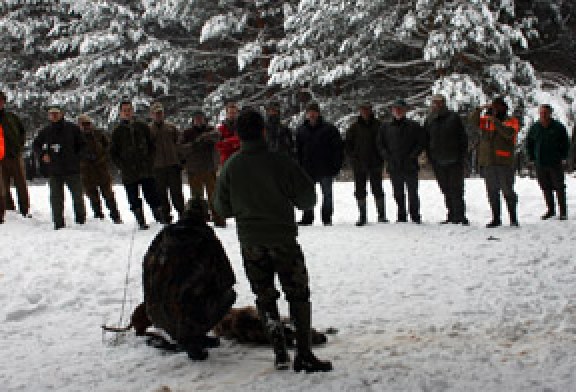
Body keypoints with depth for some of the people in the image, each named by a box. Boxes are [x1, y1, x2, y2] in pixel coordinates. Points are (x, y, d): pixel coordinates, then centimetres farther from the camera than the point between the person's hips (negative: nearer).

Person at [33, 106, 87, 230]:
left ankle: (81, 220, 17)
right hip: (54, 171, 2)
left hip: (72, 169, -2)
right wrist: (43, 154, 4)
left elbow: (83, 144, 9)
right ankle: (58, 223, 7)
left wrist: (77, 157, -2)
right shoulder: (45, 132, 8)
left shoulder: (72, 128, 2)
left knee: (78, 196, 2)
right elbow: (36, 145, 22)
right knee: (56, 198, 1)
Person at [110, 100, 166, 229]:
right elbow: (113, 153, 9)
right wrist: (123, 166, -2)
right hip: (129, 173, 0)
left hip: (146, 170, 0)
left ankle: (160, 218, 2)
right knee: (134, 199, 2)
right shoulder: (118, 131, 6)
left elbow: (152, 145, 17)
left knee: (152, 195, -3)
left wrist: (149, 160, 4)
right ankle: (141, 222, 9)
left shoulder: (142, 127, 9)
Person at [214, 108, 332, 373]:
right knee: (298, 295, 6)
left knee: (264, 297, 14)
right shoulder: (280, 162, -11)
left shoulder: (230, 167, -3)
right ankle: (304, 354, 0)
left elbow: (222, 209, 6)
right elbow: (307, 197, -6)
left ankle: (280, 352, 8)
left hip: (250, 243, 3)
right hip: (283, 237, -2)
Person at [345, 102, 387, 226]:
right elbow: (347, 143, 11)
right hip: (359, 164, 2)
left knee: (377, 189, 1)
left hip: (375, 164, -2)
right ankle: (362, 216, 10)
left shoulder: (378, 125, 1)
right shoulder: (354, 127, 4)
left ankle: (381, 215, 8)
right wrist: (352, 156, 0)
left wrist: (381, 157, -2)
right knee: (360, 191, 4)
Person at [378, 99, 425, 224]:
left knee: (412, 192, -1)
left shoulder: (414, 126, 1)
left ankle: (415, 216, 7)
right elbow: (380, 144, 12)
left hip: (410, 166, -2)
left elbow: (421, 143, 1)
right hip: (394, 167, 3)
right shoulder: (386, 127, 8)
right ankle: (401, 217, 16)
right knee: (398, 193, 7)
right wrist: (388, 157, -2)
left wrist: (412, 156, -9)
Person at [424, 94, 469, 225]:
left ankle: (459, 216, -7)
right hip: (438, 162, 4)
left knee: (456, 189, -7)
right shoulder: (429, 121, 11)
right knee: (446, 191, 7)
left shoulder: (454, 118, 0)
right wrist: (430, 157, 8)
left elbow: (463, 138, 1)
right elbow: (426, 141, 17)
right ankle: (452, 215, 13)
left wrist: (462, 156, -6)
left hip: (455, 161, -4)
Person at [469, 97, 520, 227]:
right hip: (487, 162, 4)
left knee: (507, 191, -3)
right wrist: (479, 109, -13)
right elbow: (473, 120, 2)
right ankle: (496, 218, 16)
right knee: (492, 192, 9)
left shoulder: (511, 121, 2)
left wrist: (495, 121, -22)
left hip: (504, 162, -4)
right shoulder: (486, 120, 14)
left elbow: (509, 133, -17)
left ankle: (513, 218, 4)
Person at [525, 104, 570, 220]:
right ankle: (551, 210, 18)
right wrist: (532, 158, 9)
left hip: (555, 163, -3)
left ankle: (563, 212, 5)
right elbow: (529, 144, 16)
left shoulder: (558, 127, -1)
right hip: (540, 164, 3)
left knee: (559, 187, -1)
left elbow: (566, 143, 6)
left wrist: (563, 158, 0)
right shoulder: (534, 128, 5)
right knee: (546, 188, 7)